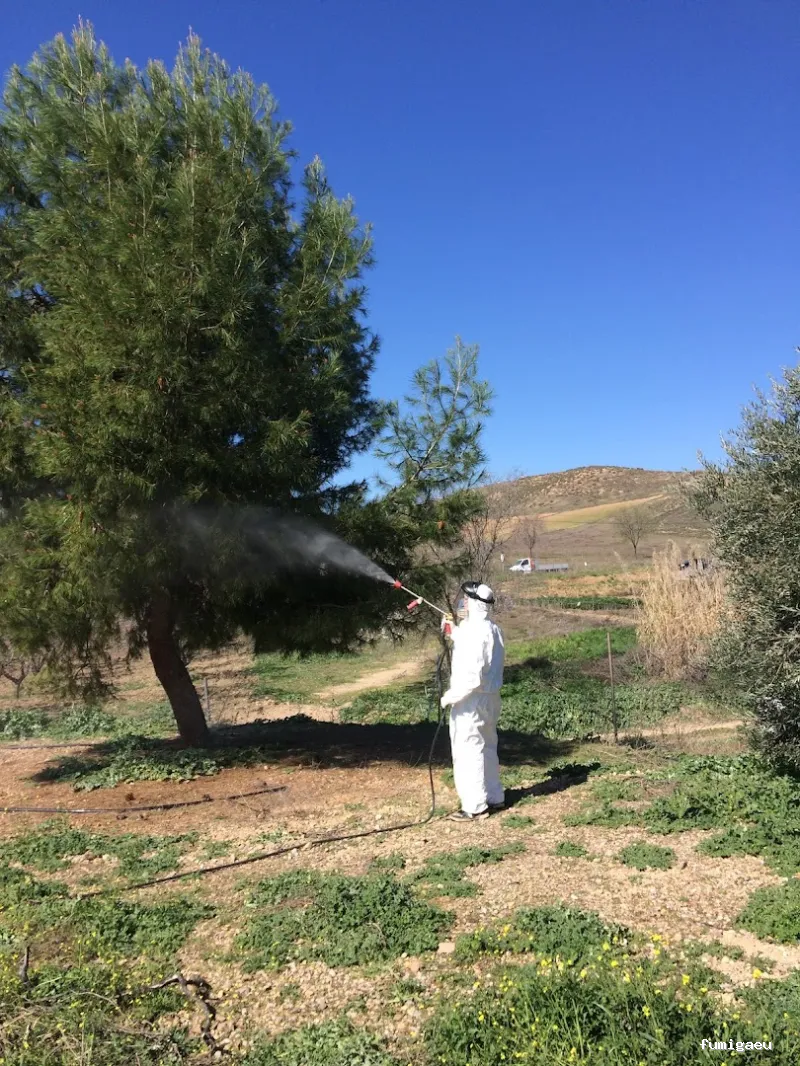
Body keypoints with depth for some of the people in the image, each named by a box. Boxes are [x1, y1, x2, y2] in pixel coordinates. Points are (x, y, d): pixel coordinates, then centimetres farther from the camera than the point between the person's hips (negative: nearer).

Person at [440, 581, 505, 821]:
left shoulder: (474, 632, -23)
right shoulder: (493, 629, 7)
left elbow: (471, 676, -27)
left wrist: (449, 696, -17)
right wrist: (453, 632, 12)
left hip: (471, 701, -10)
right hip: (490, 697, 10)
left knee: (467, 753, 2)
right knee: (487, 748, 21)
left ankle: (474, 807, 9)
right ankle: (494, 798, 32)